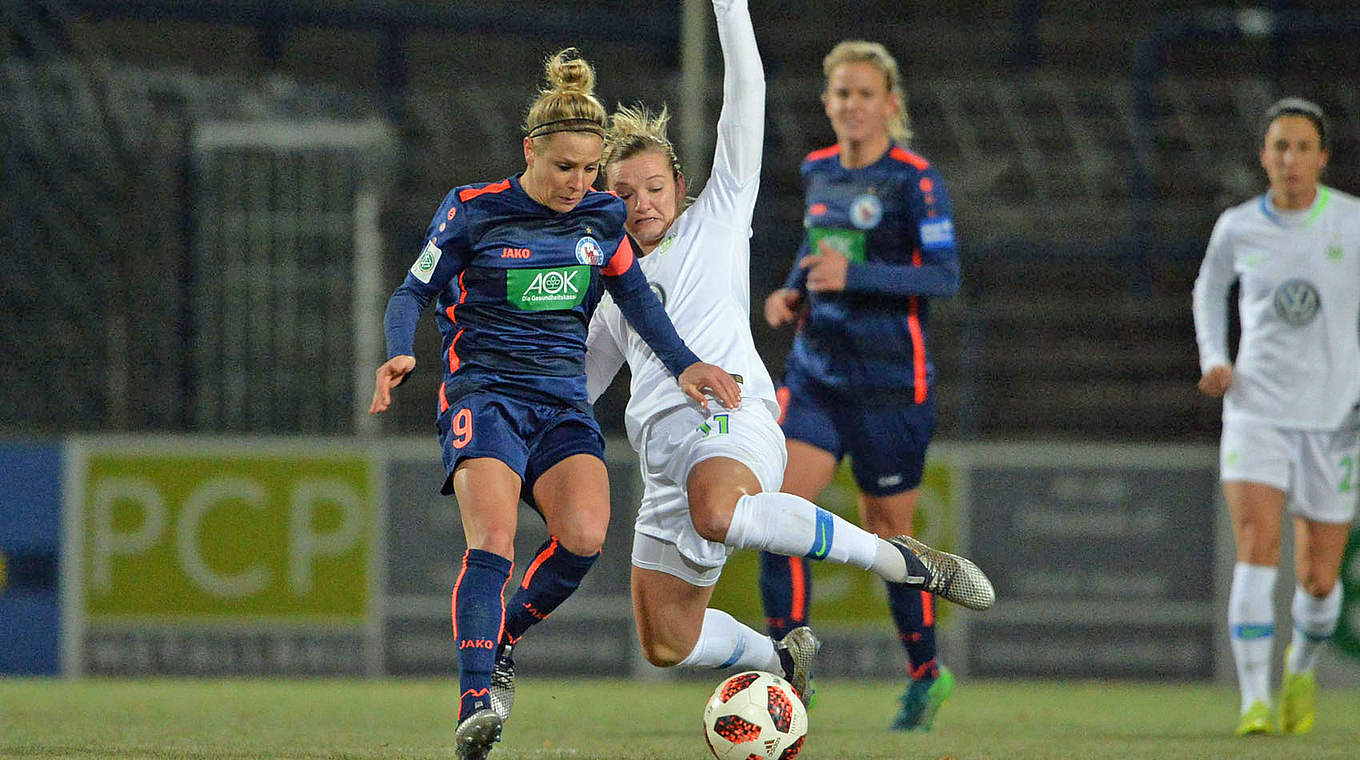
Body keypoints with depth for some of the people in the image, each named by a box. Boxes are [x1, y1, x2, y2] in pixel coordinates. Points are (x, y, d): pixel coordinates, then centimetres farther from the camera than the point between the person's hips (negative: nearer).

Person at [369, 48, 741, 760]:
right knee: (493, 536, -27)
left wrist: (683, 363, 17)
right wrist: (399, 353, -18)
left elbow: (634, 295, 25)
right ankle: (475, 701, -33)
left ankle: (498, 639, 3)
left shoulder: (603, 218, 10)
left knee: (584, 536, -23)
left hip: (563, 404, 4)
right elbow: (414, 291, 1)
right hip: (483, 393, -4)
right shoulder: (473, 211, -1)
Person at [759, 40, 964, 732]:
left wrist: (853, 275, -26)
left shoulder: (915, 180, -11)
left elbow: (946, 276, -17)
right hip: (814, 372, 5)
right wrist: (793, 292, 6)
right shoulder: (818, 171, 8)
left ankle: (927, 673, 28)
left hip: (891, 385, -5)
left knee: (885, 532, 6)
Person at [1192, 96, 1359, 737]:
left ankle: (1303, 663, 38)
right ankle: (1254, 702, -19)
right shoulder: (1238, 228, 0)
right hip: (1256, 412, 0)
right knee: (1256, 548, -19)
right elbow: (1209, 289, 20)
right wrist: (1213, 360, 3)